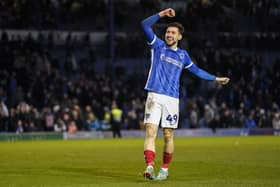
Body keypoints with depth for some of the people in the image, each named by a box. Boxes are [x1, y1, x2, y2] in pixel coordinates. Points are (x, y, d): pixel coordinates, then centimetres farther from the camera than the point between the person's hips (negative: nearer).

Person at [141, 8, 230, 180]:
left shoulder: (183, 55, 16)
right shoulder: (158, 46, 10)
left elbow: (196, 70, 31)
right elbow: (145, 25, 0)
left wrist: (216, 79, 34)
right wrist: (161, 14, -6)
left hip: (172, 99, 2)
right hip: (154, 96, -2)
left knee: (168, 136, 2)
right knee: (151, 133, -13)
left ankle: (165, 169, 13)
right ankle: (150, 167, -21)